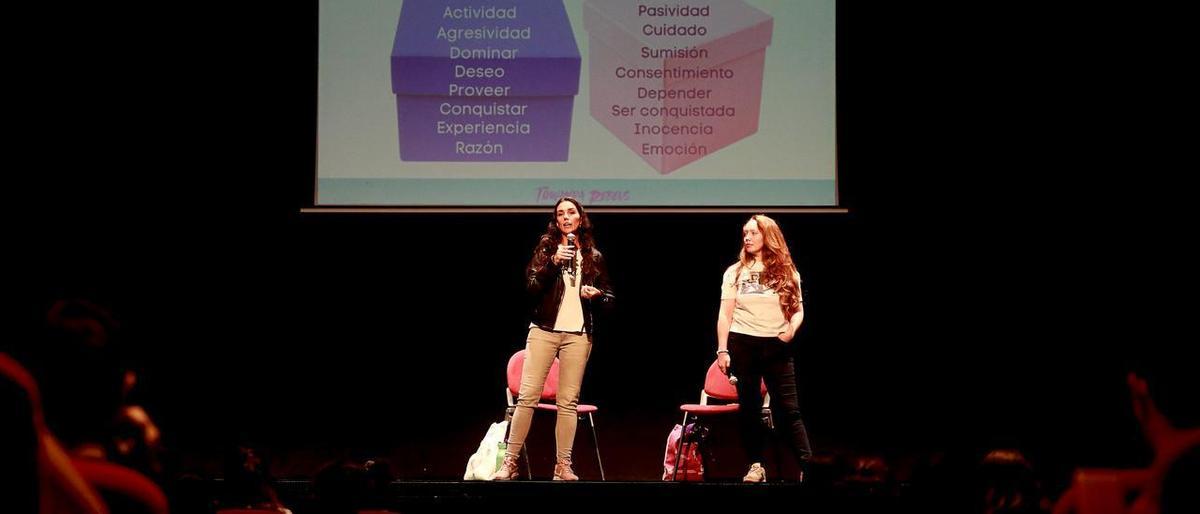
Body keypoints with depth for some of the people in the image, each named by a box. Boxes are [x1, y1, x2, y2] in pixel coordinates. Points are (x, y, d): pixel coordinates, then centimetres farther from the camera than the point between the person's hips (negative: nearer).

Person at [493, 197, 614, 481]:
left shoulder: (594, 256, 12)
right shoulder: (546, 248, 8)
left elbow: (608, 298, 17)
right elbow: (532, 288, -3)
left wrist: (596, 295, -5)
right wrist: (554, 262, -15)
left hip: (578, 334, 1)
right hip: (544, 330, -1)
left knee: (568, 402, -1)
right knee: (527, 397, -7)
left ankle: (563, 466, 2)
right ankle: (509, 462, -4)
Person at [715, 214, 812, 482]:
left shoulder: (786, 272, 7)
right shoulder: (735, 272, 6)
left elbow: (798, 310, 8)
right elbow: (725, 314, 3)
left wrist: (791, 329, -13)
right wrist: (722, 350, -5)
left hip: (776, 347, -1)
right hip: (743, 344, 1)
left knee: (788, 409, -7)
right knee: (748, 407, 4)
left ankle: (807, 467, -10)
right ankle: (755, 466, 13)